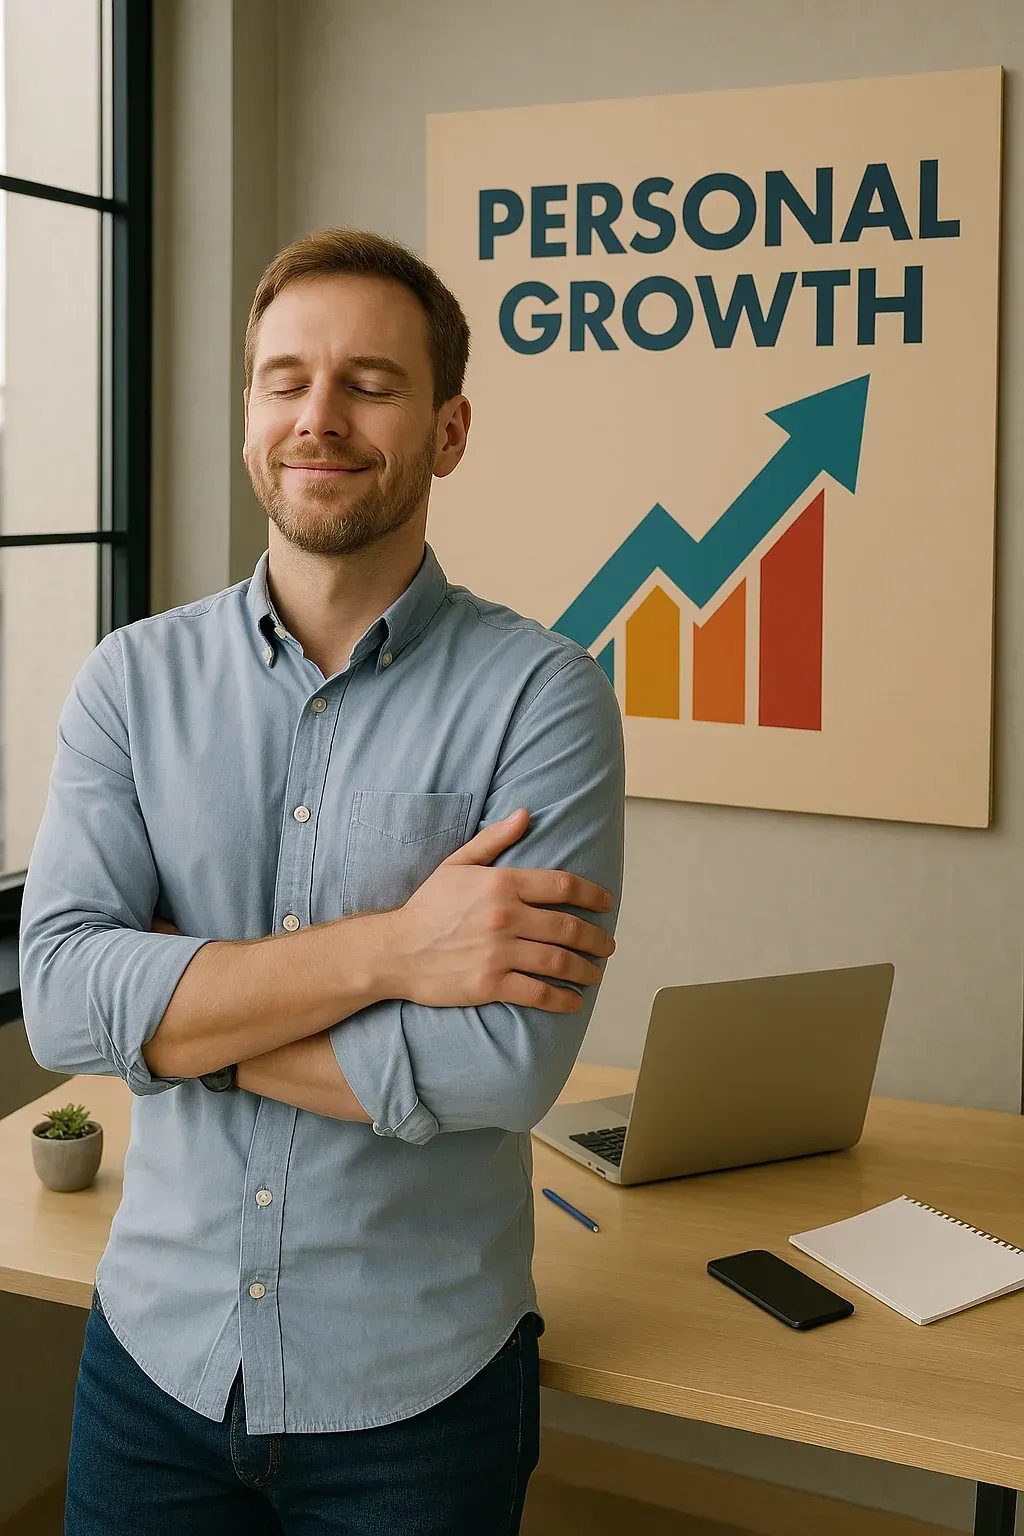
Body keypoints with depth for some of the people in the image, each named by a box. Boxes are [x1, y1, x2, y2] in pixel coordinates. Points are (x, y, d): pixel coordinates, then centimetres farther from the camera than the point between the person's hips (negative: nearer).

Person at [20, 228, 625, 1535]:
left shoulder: (540, 693, -12)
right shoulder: (135, 679, -2)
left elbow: (508, 1059, -22)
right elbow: (59, 998, -14)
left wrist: (175, 1012, -15)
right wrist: (382, 948, -23)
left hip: (418, 1389, -2)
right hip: (157, 1355, 2)